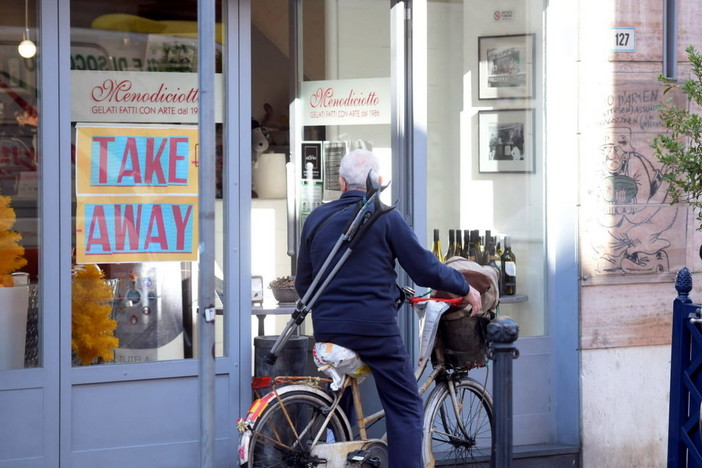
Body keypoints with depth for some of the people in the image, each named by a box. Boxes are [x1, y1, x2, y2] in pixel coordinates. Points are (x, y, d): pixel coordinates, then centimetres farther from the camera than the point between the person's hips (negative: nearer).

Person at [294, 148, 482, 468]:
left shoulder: (316, 219, 8)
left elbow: (303, 284, 15)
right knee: (405, 409, 3)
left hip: (327, 330, 5)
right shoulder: (386, 218, -6)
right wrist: (466, 289, 10)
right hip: (375, 327, -5)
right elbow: (425, 270, -5)